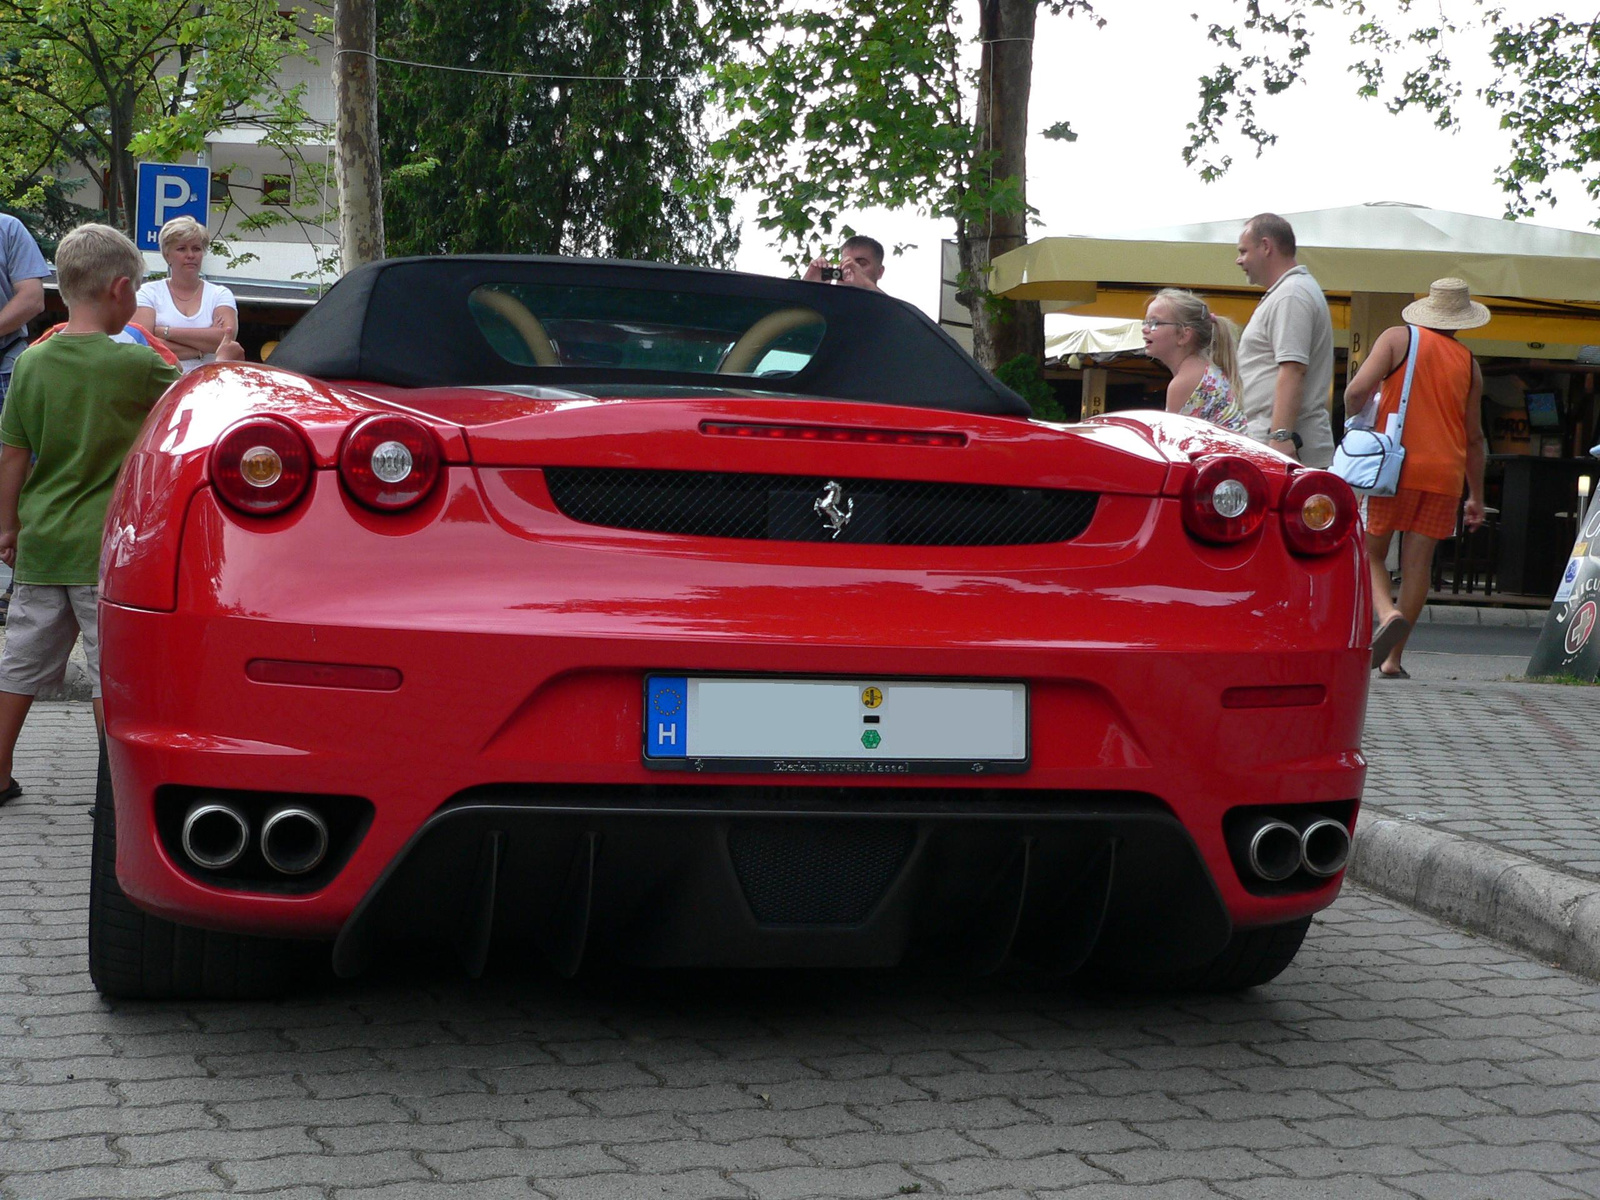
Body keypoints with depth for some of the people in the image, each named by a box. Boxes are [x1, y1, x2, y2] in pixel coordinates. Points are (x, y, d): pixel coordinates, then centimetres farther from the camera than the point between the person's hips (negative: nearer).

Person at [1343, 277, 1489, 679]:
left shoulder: (1398, 338, 1)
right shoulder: (1468, 363, 10)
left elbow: (1357, 390, -12)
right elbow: (1474, 438, 15)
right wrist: (1476, 497, 22)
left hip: (1396, 467, -2)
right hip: (1444, 473, 2)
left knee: (1370, 552, 7)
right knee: (1418, 562, 5)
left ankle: (1388, 614, -22)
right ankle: (1393, 659, 6)